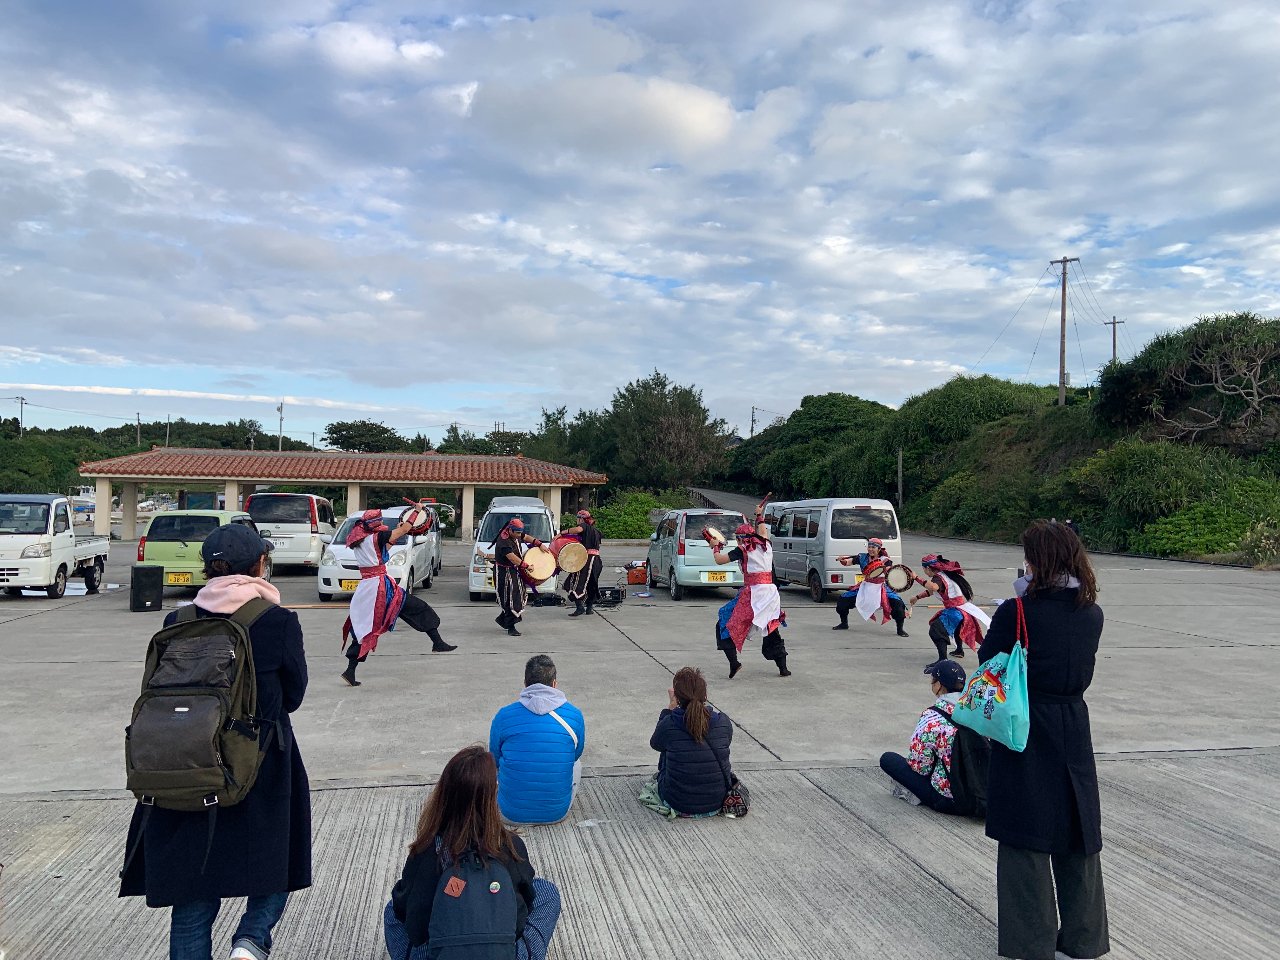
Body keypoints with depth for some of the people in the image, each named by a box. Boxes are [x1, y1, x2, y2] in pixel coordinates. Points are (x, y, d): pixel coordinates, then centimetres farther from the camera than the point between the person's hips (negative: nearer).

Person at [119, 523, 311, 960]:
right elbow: (292, 695, -2)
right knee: (277, 863, 21)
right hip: (262, 773, -3)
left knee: (193, 897, 16)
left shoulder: (177, 624, -3)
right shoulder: (279, 622, -12)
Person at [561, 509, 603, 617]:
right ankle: (589, 608, 22)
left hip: (585, 558, -8)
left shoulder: (584, 526, -3)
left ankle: (579, 607, -21)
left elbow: (578, 529, -26)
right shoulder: (595, 530, 22)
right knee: (591, 584, 17)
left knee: (576, 583, -9)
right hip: (596, 559, 8)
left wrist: (562, 533, -25)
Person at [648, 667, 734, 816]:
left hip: (678, 803, -2)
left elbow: (655, 743, 5)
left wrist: (671, 706, 5)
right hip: (717, 802, 2)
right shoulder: (723, 723, -13)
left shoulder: (668, 724, -20)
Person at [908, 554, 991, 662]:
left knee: (935, 630, -24)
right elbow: (932, 591, 27)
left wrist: (917, 578, -34)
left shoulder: (939, 578, -17)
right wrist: (917, 597, 30)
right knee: (956, 625, 40)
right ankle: (959, 650, 62)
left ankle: (943, 659, -37)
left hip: (956, 612, -10)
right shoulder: (945, 574, 13)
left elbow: (933, 587, -43)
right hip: (964, 611, 10)